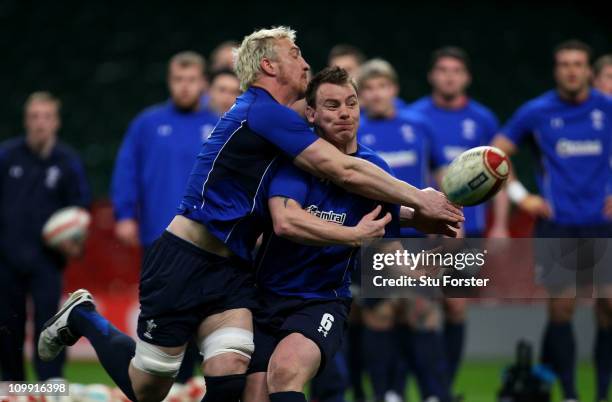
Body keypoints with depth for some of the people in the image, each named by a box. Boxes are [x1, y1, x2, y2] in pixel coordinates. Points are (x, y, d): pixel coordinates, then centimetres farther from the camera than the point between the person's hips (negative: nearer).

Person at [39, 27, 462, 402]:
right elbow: (345, 171, -21)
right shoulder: (264, 112, -16)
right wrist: (419, 199, -16)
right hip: (184, 262, -8)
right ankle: (83, 318, 25)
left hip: (230, 271, 9)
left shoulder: (273, 118, 13)